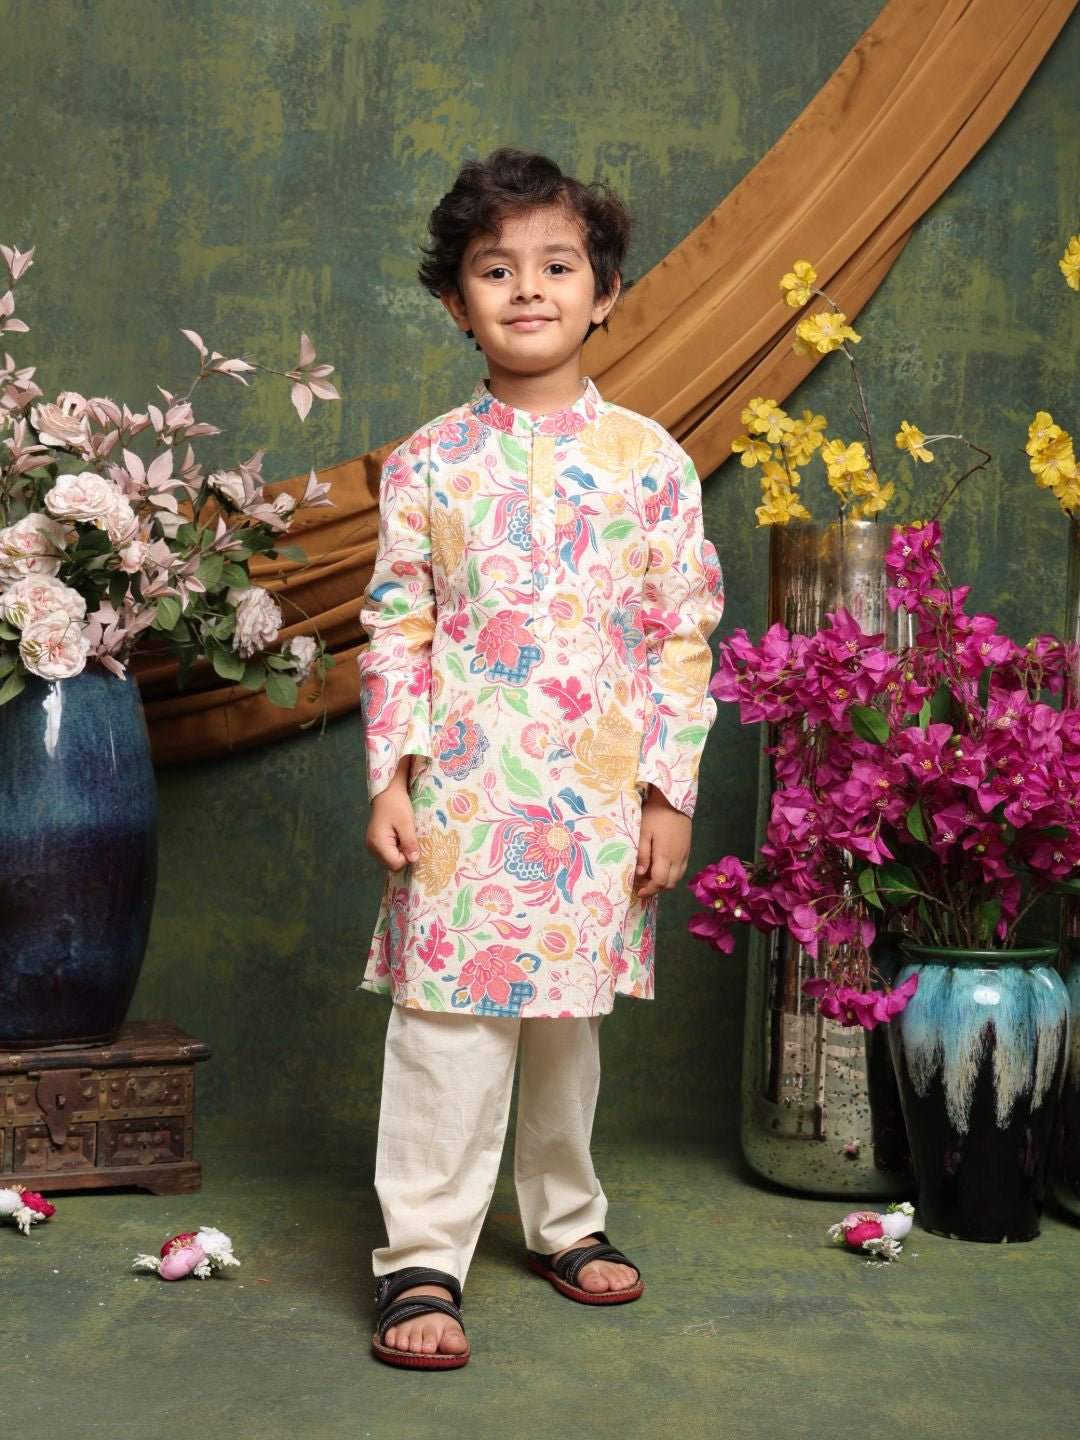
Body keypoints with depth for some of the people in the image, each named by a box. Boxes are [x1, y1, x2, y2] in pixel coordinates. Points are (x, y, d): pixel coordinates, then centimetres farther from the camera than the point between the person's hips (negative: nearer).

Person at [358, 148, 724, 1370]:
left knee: (569, 1019, 15)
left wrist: (671, 793, -2)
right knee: (451, 1027, -3)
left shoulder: (650, 459, 1)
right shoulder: (427, 465, 0)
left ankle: (566, 1221, 34)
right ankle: (421, 1260, 7)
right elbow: (396, 632, 2)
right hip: (464, 800, -1)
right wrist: (389, 781, -4)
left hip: (602, 803, 1)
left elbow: (684, 634, 2)